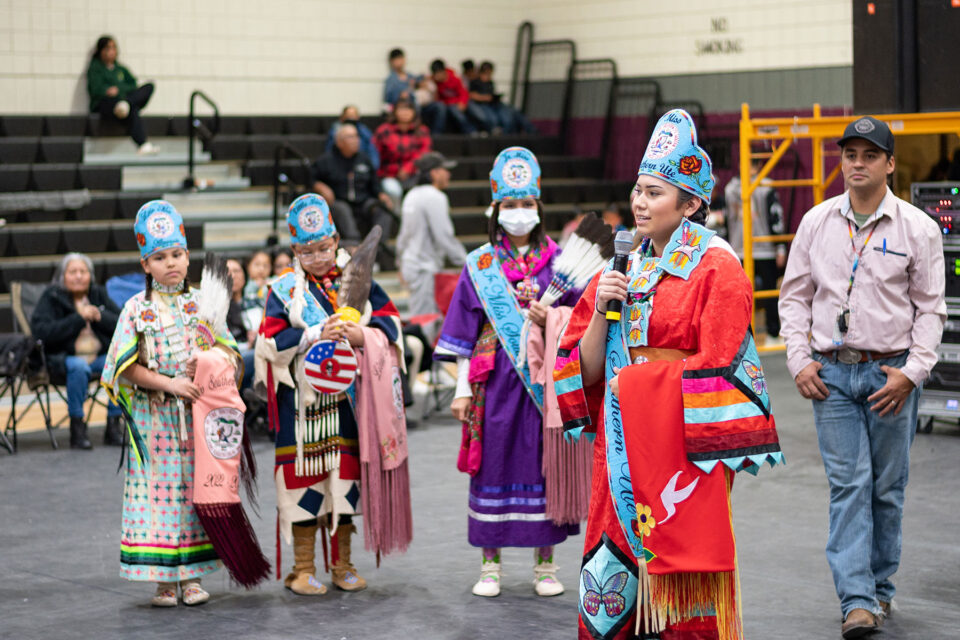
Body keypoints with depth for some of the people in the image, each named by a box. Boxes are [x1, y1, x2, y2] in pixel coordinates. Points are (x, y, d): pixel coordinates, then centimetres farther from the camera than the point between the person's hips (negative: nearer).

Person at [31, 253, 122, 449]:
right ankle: (77, 429, -26)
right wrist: (79, 319, -15)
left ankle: (113, 425, -18)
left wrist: (99, 316, -11)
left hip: (100, 356, 4)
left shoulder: (99, 294, 13)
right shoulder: (51, 297, 1)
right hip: (63, 357, -4)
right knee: (79, 367, -38)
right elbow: (40, 331, -15)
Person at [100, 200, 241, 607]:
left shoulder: (202, 302, 7)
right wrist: (170, 383, -15)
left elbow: (230, 351, 5)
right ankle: (164, 580, 5)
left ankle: (191, 576, 9)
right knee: (159, 489, -2)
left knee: (196, 487, 2)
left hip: (199, 413, 1)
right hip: (154, 417, -1)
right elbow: (126, 367, -4)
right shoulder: (137, 309, 2)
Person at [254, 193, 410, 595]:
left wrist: (363, 336, -15)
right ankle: (303, 569, 10)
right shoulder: (284, 290, 0)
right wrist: (315, 335, -20)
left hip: (349, 399, 2)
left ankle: (343, 565, 18)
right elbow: (272, 341, -9)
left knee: (347, 475, 7)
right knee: (304, 473, 0)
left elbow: (390, 321, 4)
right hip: (303, 400, -2)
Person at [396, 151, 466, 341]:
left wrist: (402, 261, 30)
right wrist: (465, 261, -10)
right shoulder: (434, 197, -16)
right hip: (424, 268, -10)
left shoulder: (412, 195, 12)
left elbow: (403, 234, 19)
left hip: (410, 263, 10)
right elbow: (444, 236, -18)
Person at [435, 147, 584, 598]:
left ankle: (545, 564, 12)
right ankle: (490, 564, 11)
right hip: (496, 378, 0)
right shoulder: (479, 265, 6)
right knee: (494, 459, 2)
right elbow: (464, 331, 5)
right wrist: (462, 388, 0)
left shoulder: (558, 261, 6)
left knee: (544, 459, 2)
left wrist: (549, 319, -15)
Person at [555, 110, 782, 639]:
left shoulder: (716, 269, -4)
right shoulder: (623, 269, 14)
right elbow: (588, 370, 10)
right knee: (608, 590, 5)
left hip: (681, 437, -6)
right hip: (622, 438, 6)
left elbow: (716, 373, -10)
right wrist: (602, 311, -5)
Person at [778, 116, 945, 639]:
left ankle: (880, 586, 21)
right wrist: (799, 360, 0)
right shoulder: (816, 222, 5)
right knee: (848, 485, -5)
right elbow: (794, 295, 11)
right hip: (831, 371, 1)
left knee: (887, 487, 6)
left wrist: (912, 372, -8)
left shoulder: (917, 228, -1)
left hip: (891, 372, -1)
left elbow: (930, 307, 1)